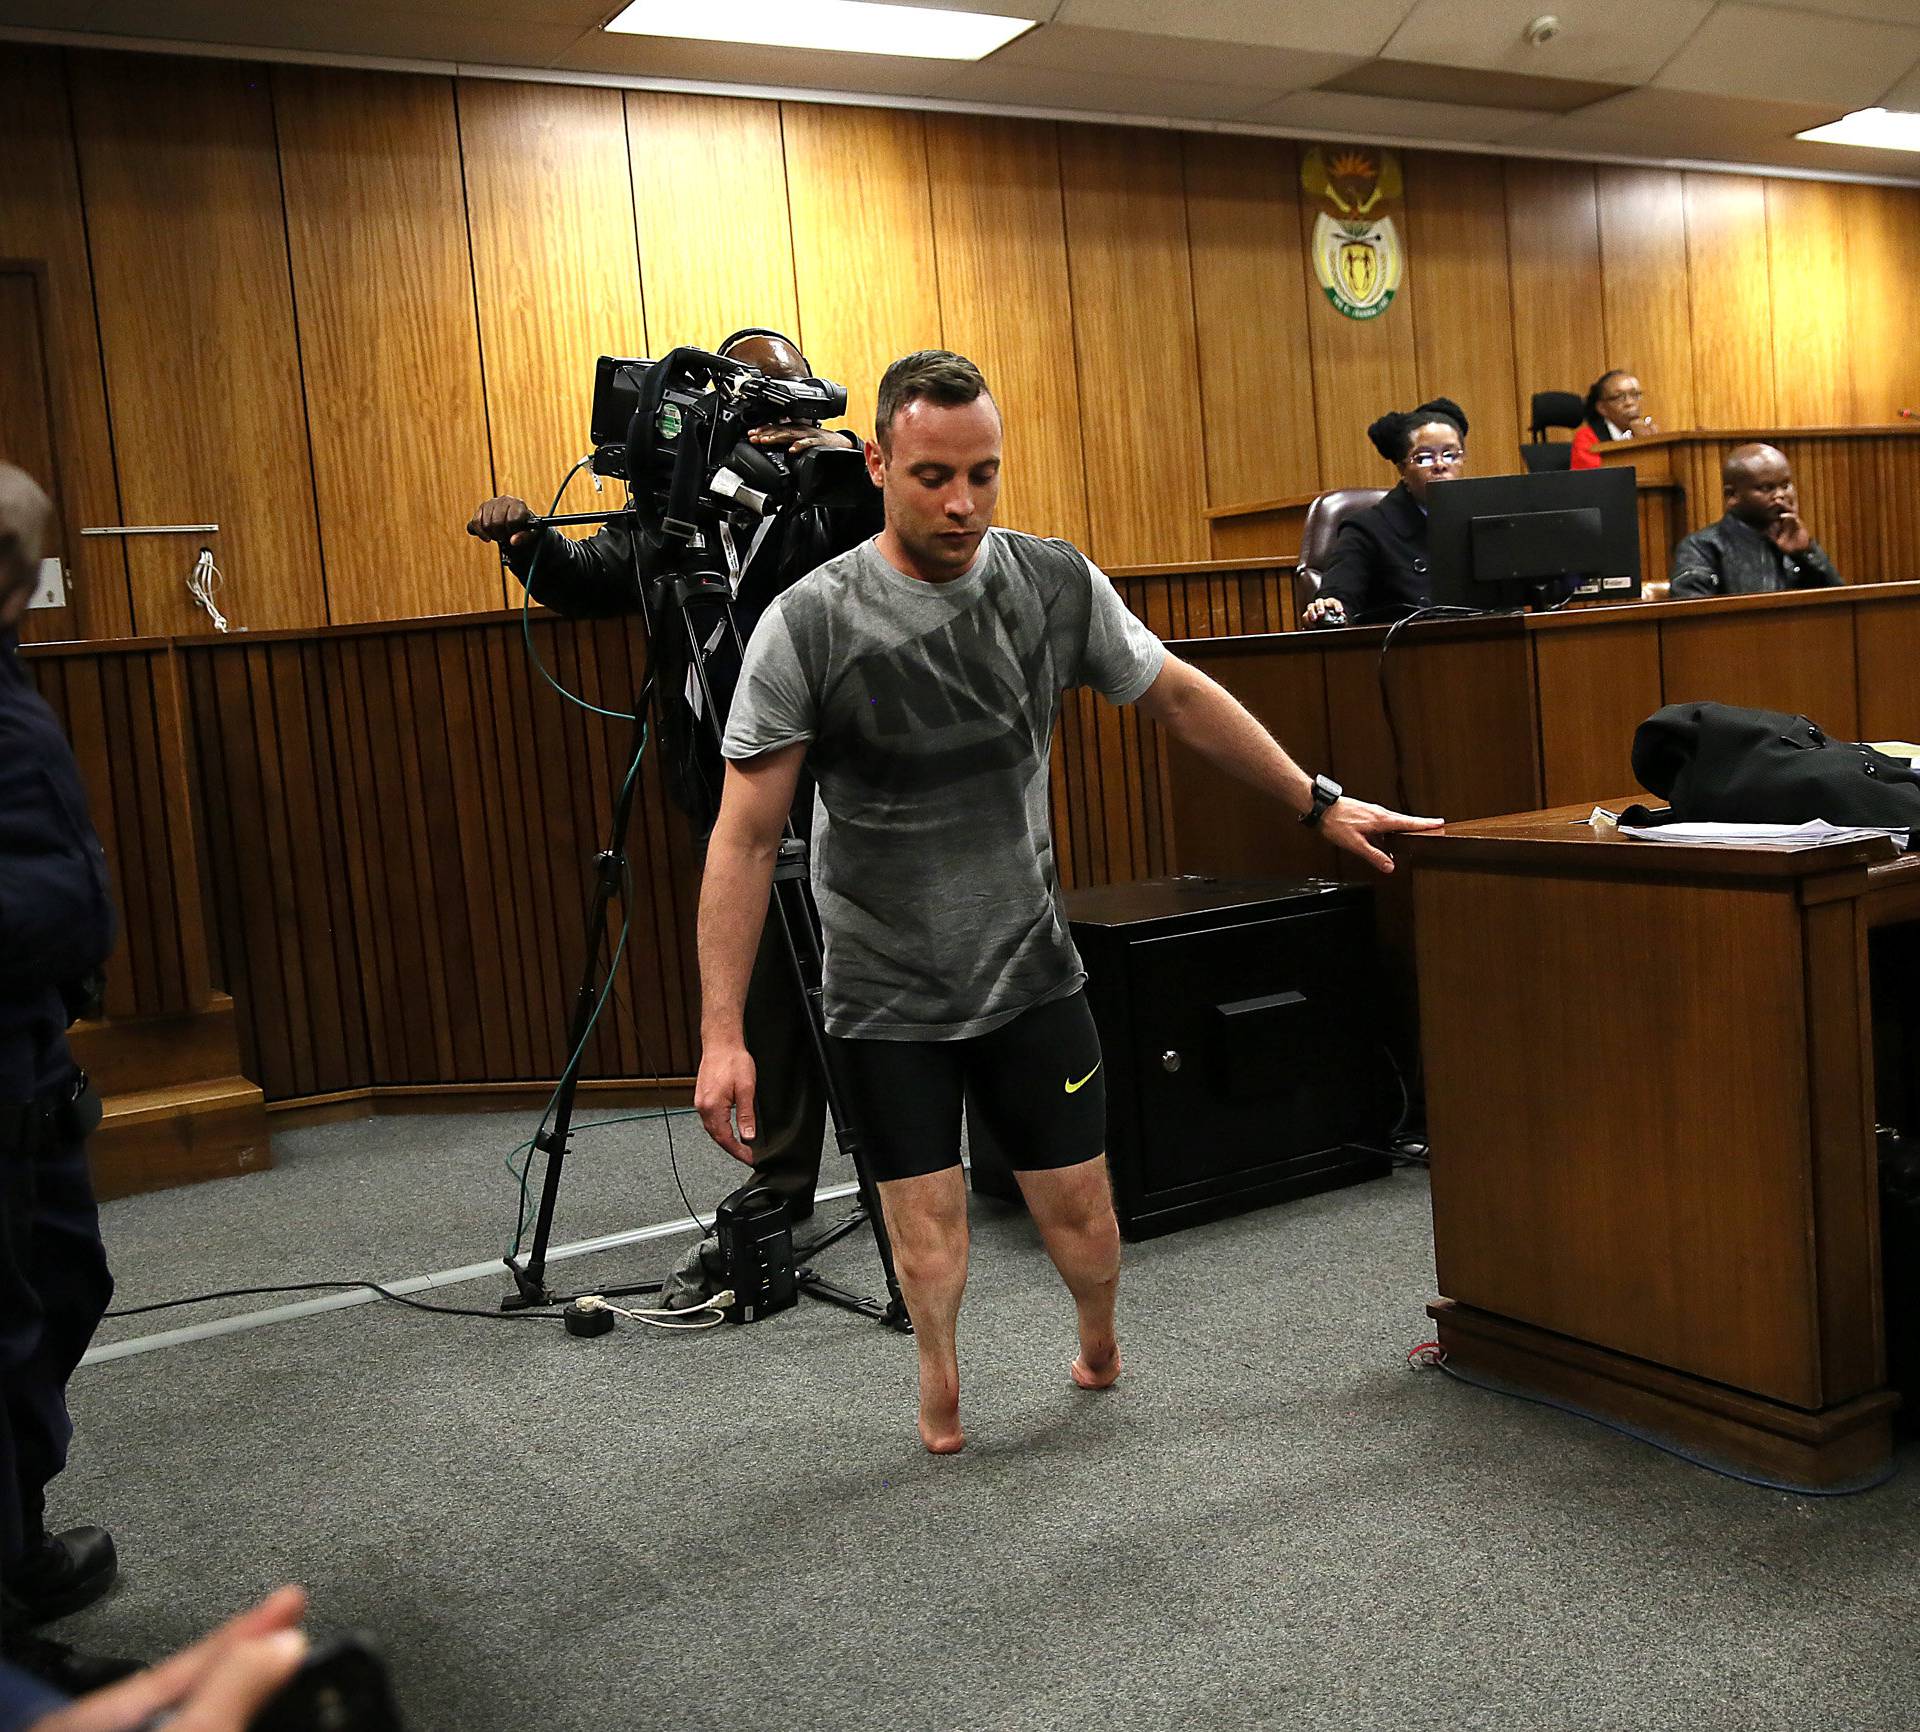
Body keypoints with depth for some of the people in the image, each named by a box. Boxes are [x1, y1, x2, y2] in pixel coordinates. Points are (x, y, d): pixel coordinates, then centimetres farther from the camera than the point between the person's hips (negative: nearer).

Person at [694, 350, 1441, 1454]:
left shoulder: (1056, 584, -5)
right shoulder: (810, 627, -15)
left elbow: (1179, 696, 10)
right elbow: (746, 838, -14)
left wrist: (1319, 803, 12)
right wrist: (723, 1034, -17)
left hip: (1031, 968, 3)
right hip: (888, 992, -2)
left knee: (1079, 1206, 7)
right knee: (927, 1222, -1)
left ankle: (1101, 1348, 41)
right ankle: (941, 1398, 30)